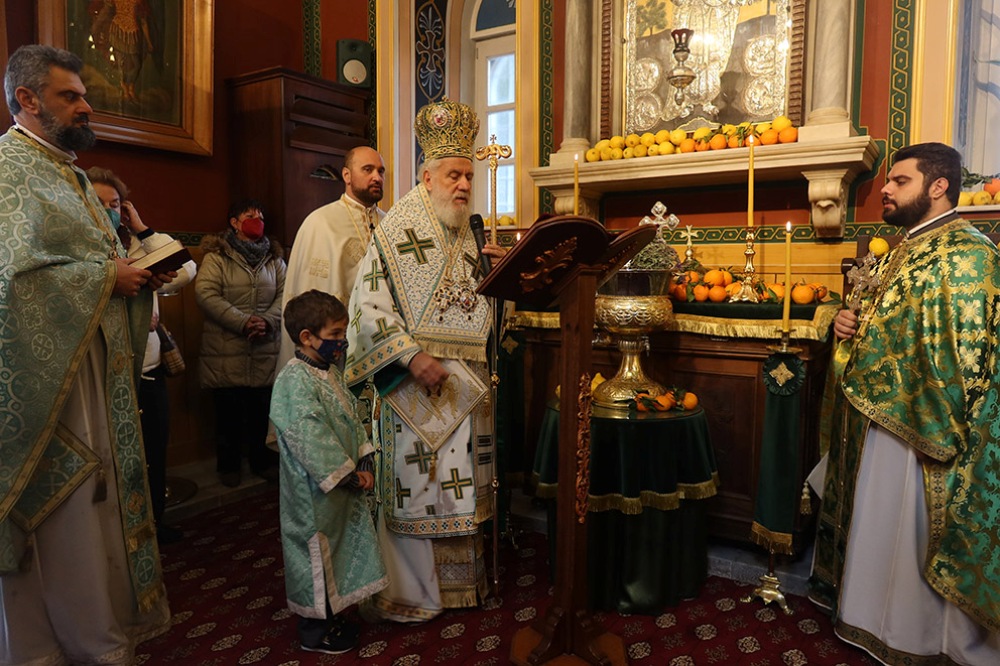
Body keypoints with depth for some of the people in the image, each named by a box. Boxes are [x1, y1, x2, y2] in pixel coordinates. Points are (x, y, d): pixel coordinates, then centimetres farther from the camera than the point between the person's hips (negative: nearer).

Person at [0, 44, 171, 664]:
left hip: (96, 366, 9)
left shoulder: (71, 173, 19)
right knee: (59, 517, 0)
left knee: (99, 495, 14)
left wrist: (141, 273, 3)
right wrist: (107, 276, -15)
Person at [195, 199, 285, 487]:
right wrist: (243, 322, -17)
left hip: (265, 350, 3)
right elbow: (206, 293, -11)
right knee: (229, 410, 6)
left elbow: (285, 293, 5)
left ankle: (263, 461, 26)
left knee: (263, 409, 9)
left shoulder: (274, 257, 13)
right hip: (227, 350, -3)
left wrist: (268, 321, -12)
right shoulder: (217, 256, 0)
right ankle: (228, 465, 24)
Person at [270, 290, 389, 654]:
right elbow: (310, 438, -27)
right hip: (315, 490, -9)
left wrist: (363, 464, 1)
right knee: (317, 552, 7)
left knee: (340, 548, 20)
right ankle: (314, 631, 25)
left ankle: (330, 616, 38)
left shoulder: (331, 372, 7)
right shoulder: (295, 381, -22)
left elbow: (352, 419, 11)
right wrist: (347, 474, -20)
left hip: (341, 485, 9)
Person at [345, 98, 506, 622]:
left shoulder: (464, 234, 15)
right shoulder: (398, 230, -7)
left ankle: (456, 577, 29)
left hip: (463, 381, 7)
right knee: (414, 480, 1)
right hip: (415, 382, -7)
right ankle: (404, 593, 19)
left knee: (458, 479, 13)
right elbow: (369, 303, -16)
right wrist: (413, 357, -24)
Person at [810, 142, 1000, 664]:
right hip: (872, 415, 9)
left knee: (907, 534, 7)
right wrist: (849, 323, 0)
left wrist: (936, 438, -21)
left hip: (913, 427, -9)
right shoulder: (903, 250, 13)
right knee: (874, 522, 21)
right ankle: (874, 614, 40)